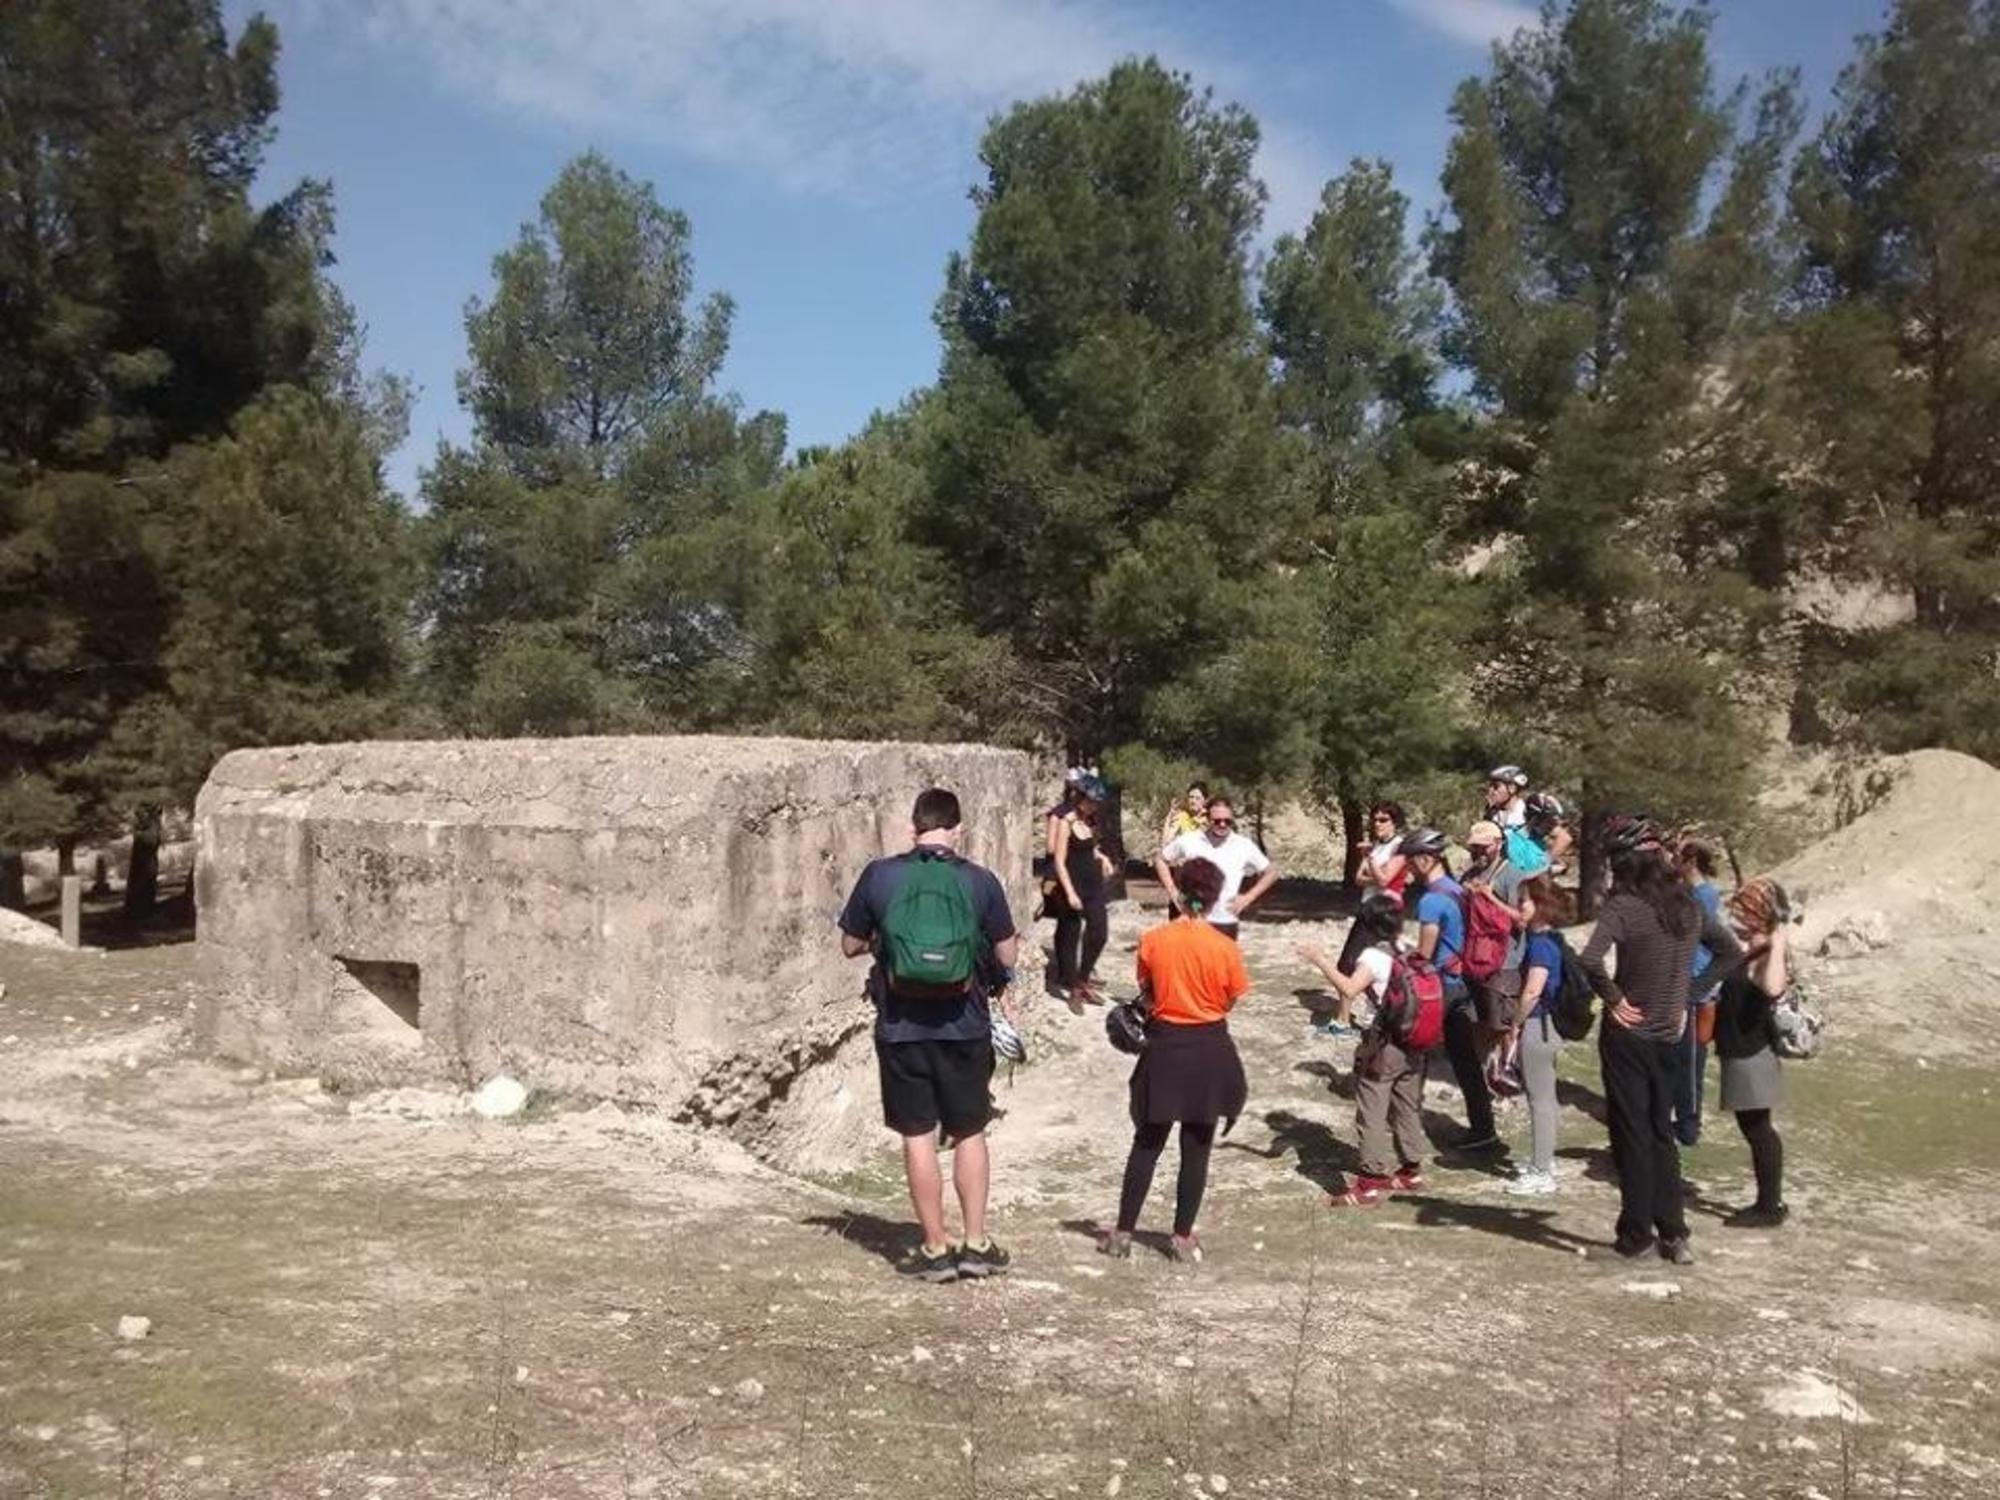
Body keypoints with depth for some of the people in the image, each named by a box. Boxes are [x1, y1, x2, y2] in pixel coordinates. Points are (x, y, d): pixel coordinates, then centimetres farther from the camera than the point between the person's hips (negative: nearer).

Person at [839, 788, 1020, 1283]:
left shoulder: (880, 876, -5)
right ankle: (976, 1243, 18)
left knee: (918, 1136, 8)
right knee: (969, 1133, 15)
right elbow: (1007, 956, -1)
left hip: (901, 1026, 0)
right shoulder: (980, 881, -6)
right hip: (964, 1025, 1)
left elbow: (851, 945, 4)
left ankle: (935, 1248, 13)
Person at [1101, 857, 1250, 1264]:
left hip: (1164, 1047, 1)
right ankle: (1183, 1236, 18)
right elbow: (1230, 1002, -1)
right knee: (1196, 1149, 11)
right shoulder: (1226, 949, -13)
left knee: (1147, 1143, 13)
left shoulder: (1153, 940, -9)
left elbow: (1146, 991, 4)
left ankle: (1123, 1233, 16)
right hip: (1209, 1051, -1)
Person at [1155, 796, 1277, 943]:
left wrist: (1248, 897, -2)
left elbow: (1271, 872, 8)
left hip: (1225, 924, 0)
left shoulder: (1244, 846, -2)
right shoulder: (1188, 841, -2)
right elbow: (1160, 860, 11)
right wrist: (1172, 891, 1)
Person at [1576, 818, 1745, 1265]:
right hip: (1669, 1035, 6)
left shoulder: (1623, 906, -17)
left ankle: (1637, 1233, 14)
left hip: (1628, 1035, -5)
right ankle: (1673, 1233, 20)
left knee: (1632, 1135, 6)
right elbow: (1732, 952, 13)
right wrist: (1688, 994, 9)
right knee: (1661, 1133, 17)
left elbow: (1589, 959, -33)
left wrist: (1613, 997, -17)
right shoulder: (1687, 905, 3)